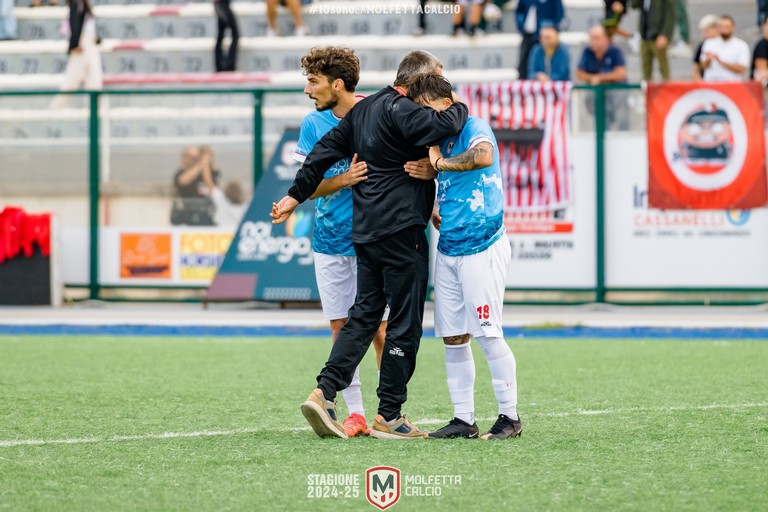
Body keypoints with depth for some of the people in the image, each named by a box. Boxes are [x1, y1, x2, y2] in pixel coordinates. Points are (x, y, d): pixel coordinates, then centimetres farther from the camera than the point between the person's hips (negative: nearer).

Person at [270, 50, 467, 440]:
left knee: (364, 314, 11)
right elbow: (443, 125, -29)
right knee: (405, 322, -1)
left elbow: (327, 149, 19)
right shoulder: (399, 110, -13)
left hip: (366, 230, 9)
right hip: (401, 229, -9)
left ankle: (324, 393, -1)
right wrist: (459, 108, -6)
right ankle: (389, 415, 2)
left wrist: (296, 195, 25)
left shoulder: (364, 108, 15)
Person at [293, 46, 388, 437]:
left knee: (379, 329, -3)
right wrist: (343, 180, -21)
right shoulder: (313, 125, 3)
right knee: (341, 327, 4)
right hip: (330, 242, 3)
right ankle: (354, 413, 11)